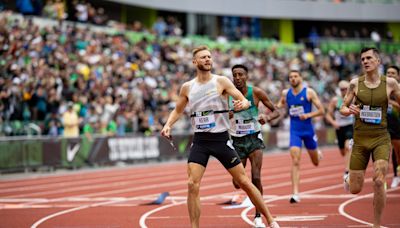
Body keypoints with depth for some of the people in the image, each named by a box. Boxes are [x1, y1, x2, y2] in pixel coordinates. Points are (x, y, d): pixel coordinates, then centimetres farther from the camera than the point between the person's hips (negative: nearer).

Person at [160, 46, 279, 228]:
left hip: (221, 139, -2)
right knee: (192, 184, -12)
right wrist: (168, 125, 1)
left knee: (244, 182, 2)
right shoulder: (187, 87, 4)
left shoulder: (221, 81, -4)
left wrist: (242, 104, -31)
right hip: (199, 140, 2)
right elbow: (178, 110, 19)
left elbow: (245, 101, -8)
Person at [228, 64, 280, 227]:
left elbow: (275, 111, 0)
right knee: (237, 183, -1)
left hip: (254, 139, -1)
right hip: (236, 141, 1)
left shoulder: (256, 93, -8)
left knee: (256, 178, -14)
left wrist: (268, 117, -23)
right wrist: (226, 116, -20)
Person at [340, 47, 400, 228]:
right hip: (360, 139, 1)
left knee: (379, 182, -18)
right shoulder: (355, 83, 0)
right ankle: (349, 178, 42)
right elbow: (343, 108, 5)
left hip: (381, 138, -1)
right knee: (355, 189, 3)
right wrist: (349, 110, -17)